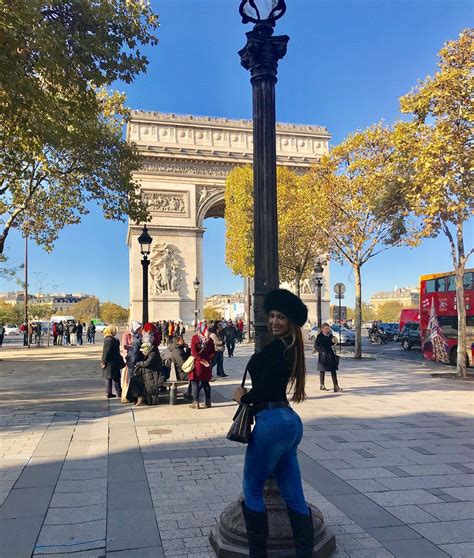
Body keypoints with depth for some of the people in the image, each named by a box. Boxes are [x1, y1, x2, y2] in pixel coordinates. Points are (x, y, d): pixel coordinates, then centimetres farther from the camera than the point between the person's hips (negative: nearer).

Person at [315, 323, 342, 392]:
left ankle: (336, 386, 0)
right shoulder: (320, 336, -8)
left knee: (333, 370, 0)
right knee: (322, 370, 8)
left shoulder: (330, 335, 7)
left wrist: (334, 341, -4)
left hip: (331, 355, 4)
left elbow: (332, 344, 16)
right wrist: (320, 351, -15)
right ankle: (322, 386, 20)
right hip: (323, 355, -4)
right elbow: (316, 345, -7)